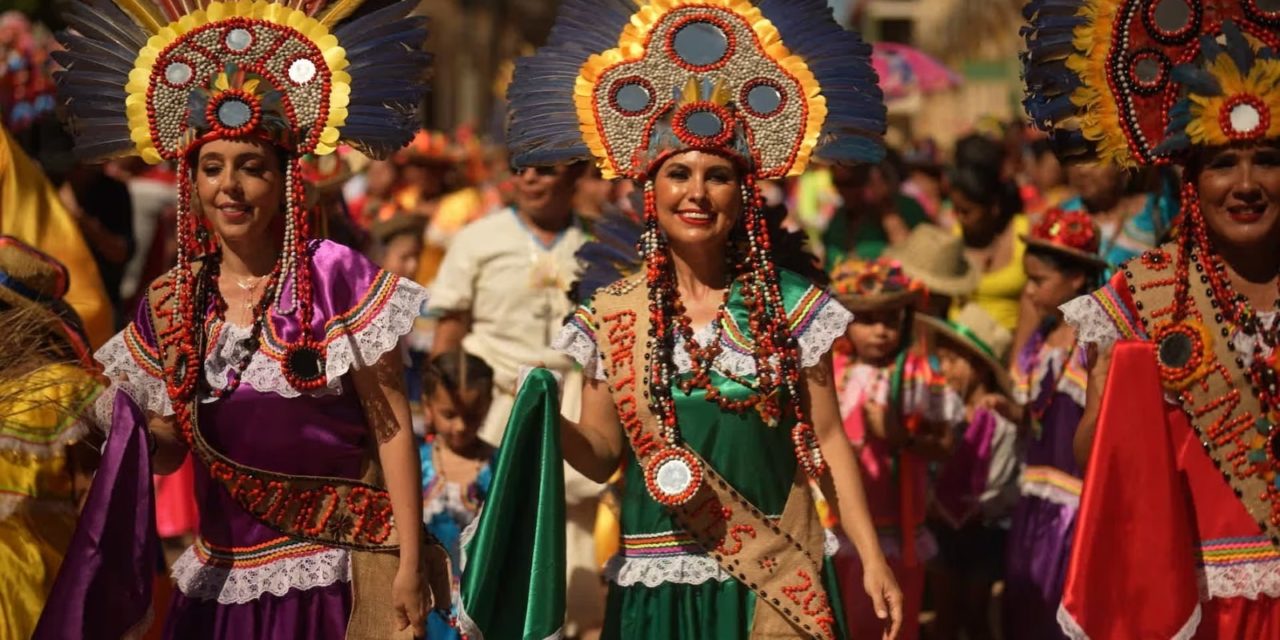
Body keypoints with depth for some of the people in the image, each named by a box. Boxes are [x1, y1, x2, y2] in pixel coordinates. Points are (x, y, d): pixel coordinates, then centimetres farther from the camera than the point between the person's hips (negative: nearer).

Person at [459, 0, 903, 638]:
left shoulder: (789, 302, 0)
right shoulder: (612, 313, 1)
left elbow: (826, 441, 3)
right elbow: (602, 452, 5)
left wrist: (871, 558, -1)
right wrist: (543, 416, -15)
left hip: (774, 580, -1)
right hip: (657, 581, 1)